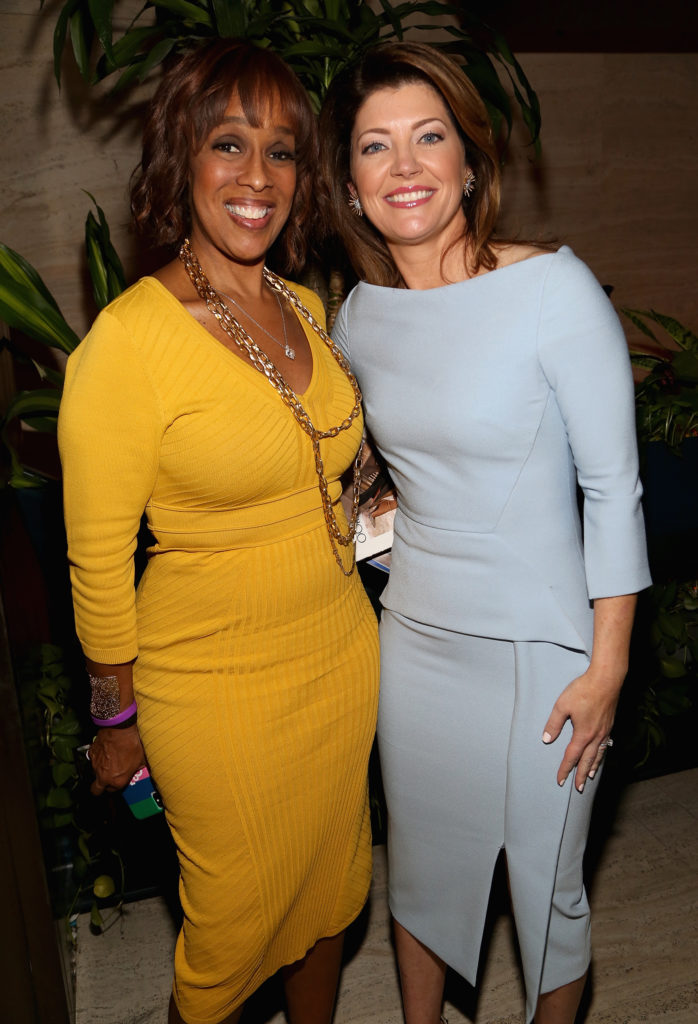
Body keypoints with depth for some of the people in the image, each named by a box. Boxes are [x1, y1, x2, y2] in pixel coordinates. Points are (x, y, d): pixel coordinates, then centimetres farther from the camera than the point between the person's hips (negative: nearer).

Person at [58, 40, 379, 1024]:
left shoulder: (306, 308, 2)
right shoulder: (129, 339, -19)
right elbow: (99, 560, -13)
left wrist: (368, 513, 4)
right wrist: (119, 718, -6)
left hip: (343, 656, 6)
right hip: (219, 689, -6)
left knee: (329, 884, 25)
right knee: (237, 917, 15)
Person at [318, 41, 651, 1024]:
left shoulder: (555, 289, -16)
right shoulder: (360, 314, -1)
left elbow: (614, 488, -13)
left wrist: (607, 666, -12)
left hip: (539, 648, -4)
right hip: (414, 637, 5)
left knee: (546, 888, 15)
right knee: (421, 865, 23)